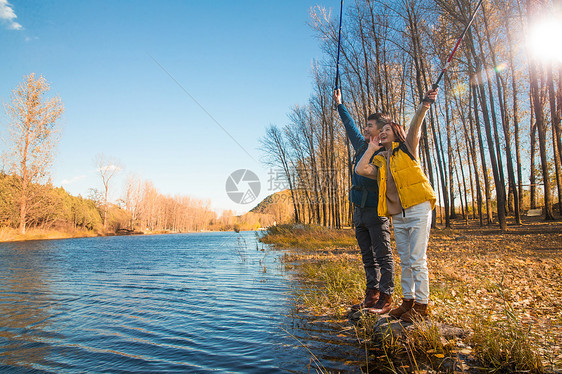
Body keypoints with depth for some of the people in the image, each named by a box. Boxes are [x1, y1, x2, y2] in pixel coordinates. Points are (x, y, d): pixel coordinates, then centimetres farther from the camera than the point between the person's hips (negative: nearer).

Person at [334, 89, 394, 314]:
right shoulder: (362, 146, 16)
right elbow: (350, 126, 27)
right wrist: (339, 105, 37)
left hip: (376, 210, -8)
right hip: (359, 210, 8)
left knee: (383, 255, -1)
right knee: (368, 257, 11)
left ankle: (386, 298, 5)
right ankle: (372, 295, 18)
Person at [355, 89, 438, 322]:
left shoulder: (407, 149, 7)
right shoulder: (380, 161, 17)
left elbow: (415, 127, -10)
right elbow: (360, 169, 0)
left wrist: (424, 105, -26)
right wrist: (371, 148, 9)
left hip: (418, 209, -5)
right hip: (398, 215, 5)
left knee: (417, 260, -5)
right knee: (405, 261, 12)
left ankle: (421, 305, 4)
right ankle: (408, 300, 22)